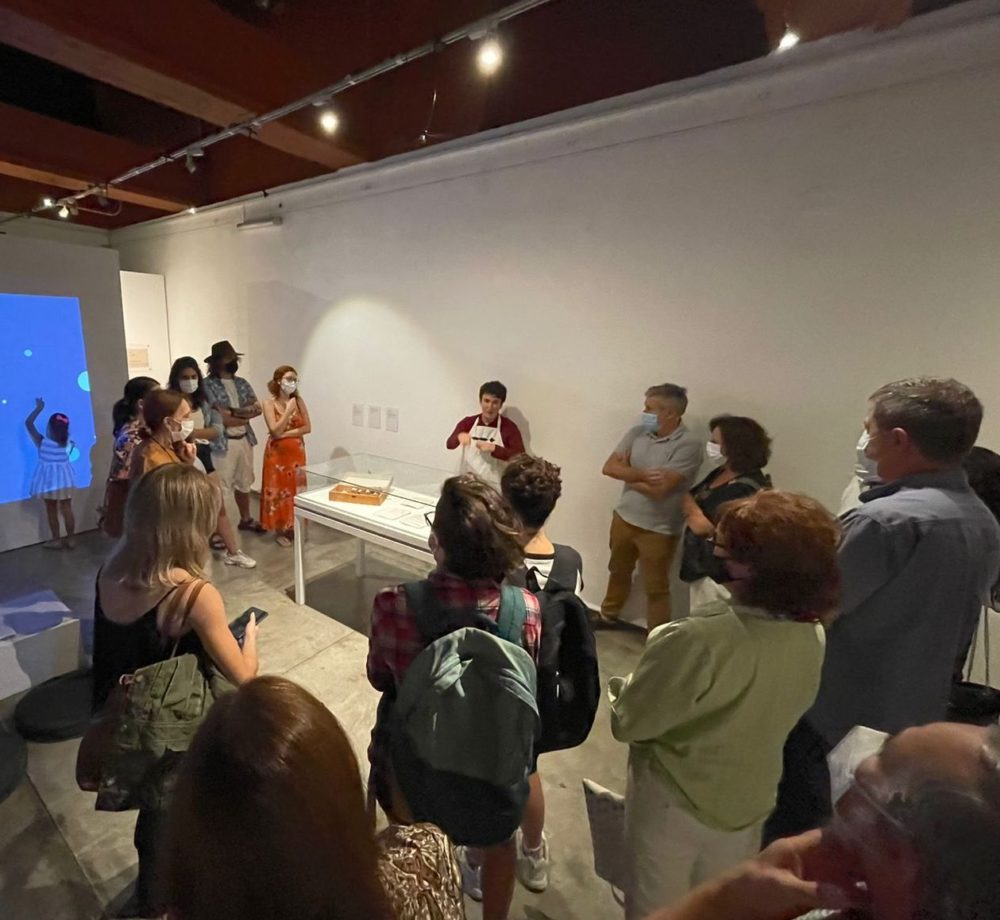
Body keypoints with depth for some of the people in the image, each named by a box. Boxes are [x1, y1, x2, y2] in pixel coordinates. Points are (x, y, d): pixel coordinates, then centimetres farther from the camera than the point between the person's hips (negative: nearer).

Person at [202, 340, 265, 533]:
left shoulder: (242, 383, 10)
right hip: (222, 442, -6)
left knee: (244, 482, 17)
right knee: (220, 486, 0)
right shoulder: (208, 385, -10)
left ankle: (246, 519, 32)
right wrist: (245, 415, -7)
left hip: (244, 439, 6)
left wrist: (233, 412, -15)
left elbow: (257, 408, 0)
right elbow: (220, 418, -17)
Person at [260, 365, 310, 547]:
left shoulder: (299, 401, 1)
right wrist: (288, 410, -19)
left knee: (296, 489, 8)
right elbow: (275, 431, -17)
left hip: (296, 451, 3)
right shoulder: (269, 403, -8)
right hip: (277, 453, -3)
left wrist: (287, 434, -15)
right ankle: (279, 531, 16)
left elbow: (307, 427, -5)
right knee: (278, 490, 4)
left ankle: (293, 527, 22)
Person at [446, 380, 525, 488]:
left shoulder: (509, 427, -5)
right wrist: (459, 437, -26)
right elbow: (449, 444, -5)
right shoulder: (468, 422, 5)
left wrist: (494, 449, -21)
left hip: (494, 487, -3)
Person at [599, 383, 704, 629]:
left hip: (658, 529, -6)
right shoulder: (637, 433, -2)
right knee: (618, 572, 25)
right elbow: (609, 467, -8)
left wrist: (627, 475, -12)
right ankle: (608, 616, 48)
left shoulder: (688, 445, -20)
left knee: (656, 588, 9)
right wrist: (641, 475, -22)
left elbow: (658, 489, -27)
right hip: (624, 517, 6)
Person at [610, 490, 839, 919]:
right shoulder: (812, 638, -12)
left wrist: (624, 687, -4)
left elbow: (629, 722, -23)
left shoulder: (699, 638, -35)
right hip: (748, 803, 6)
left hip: (675, 801, -5)